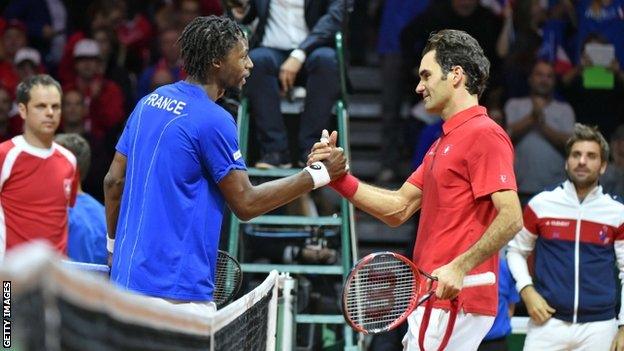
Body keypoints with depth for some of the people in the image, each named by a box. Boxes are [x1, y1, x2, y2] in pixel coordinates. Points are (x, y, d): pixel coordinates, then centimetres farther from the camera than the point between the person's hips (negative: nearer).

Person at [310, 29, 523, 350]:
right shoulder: (443, 143, 21)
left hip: (454, 302, -10)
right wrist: (340, 179, 9)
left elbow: (511, 218, -20)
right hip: (433, 301, 10)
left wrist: (459, 267, -28)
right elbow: (398, 209, 20)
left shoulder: (484, 135, -11)